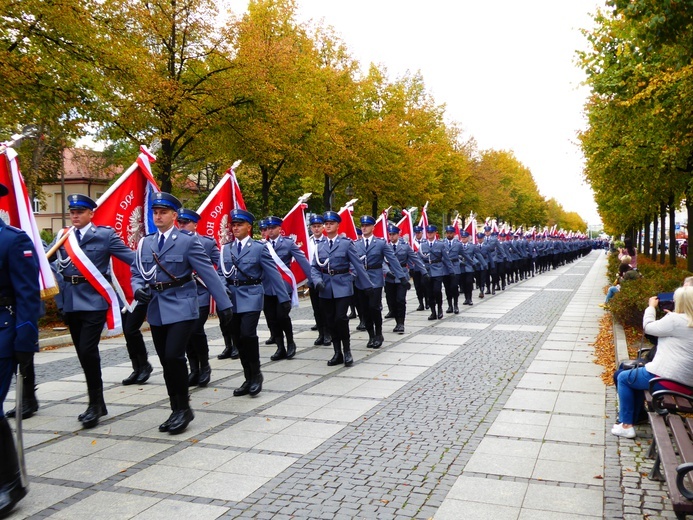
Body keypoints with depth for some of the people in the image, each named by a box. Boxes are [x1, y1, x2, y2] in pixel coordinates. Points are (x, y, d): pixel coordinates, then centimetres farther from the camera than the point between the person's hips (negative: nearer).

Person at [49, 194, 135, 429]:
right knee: (83, 353, 12)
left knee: (88, 350, -11)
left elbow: (131, 257, -5)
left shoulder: (105, 234, -2)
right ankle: (97, 403, 24)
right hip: (71, 301, 5)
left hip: (94, 300, -5)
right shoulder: (63, 236, 12)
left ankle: (95, 403, 4)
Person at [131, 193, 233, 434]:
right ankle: (177, 411, 23)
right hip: (156, 310, 5)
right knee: (166, 362, 10)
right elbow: (136, 272, 14)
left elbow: (208, 273, -7)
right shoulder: (145, 243, 10)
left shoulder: (188, 241, -5)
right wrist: (138, 288, -9)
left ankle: (183, 408, 2)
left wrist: (223, 304, -8)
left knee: (174, 356, -17)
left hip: (181, 308, -5)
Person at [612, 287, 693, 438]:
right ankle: (633, 419, 32)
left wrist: (651, 307, 9)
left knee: (623, 378, 13)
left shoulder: (675, 320, -18)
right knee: (638, 375, 31)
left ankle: (626, 425, 13)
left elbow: (648, 327, -5)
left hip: (666, 379, -9)